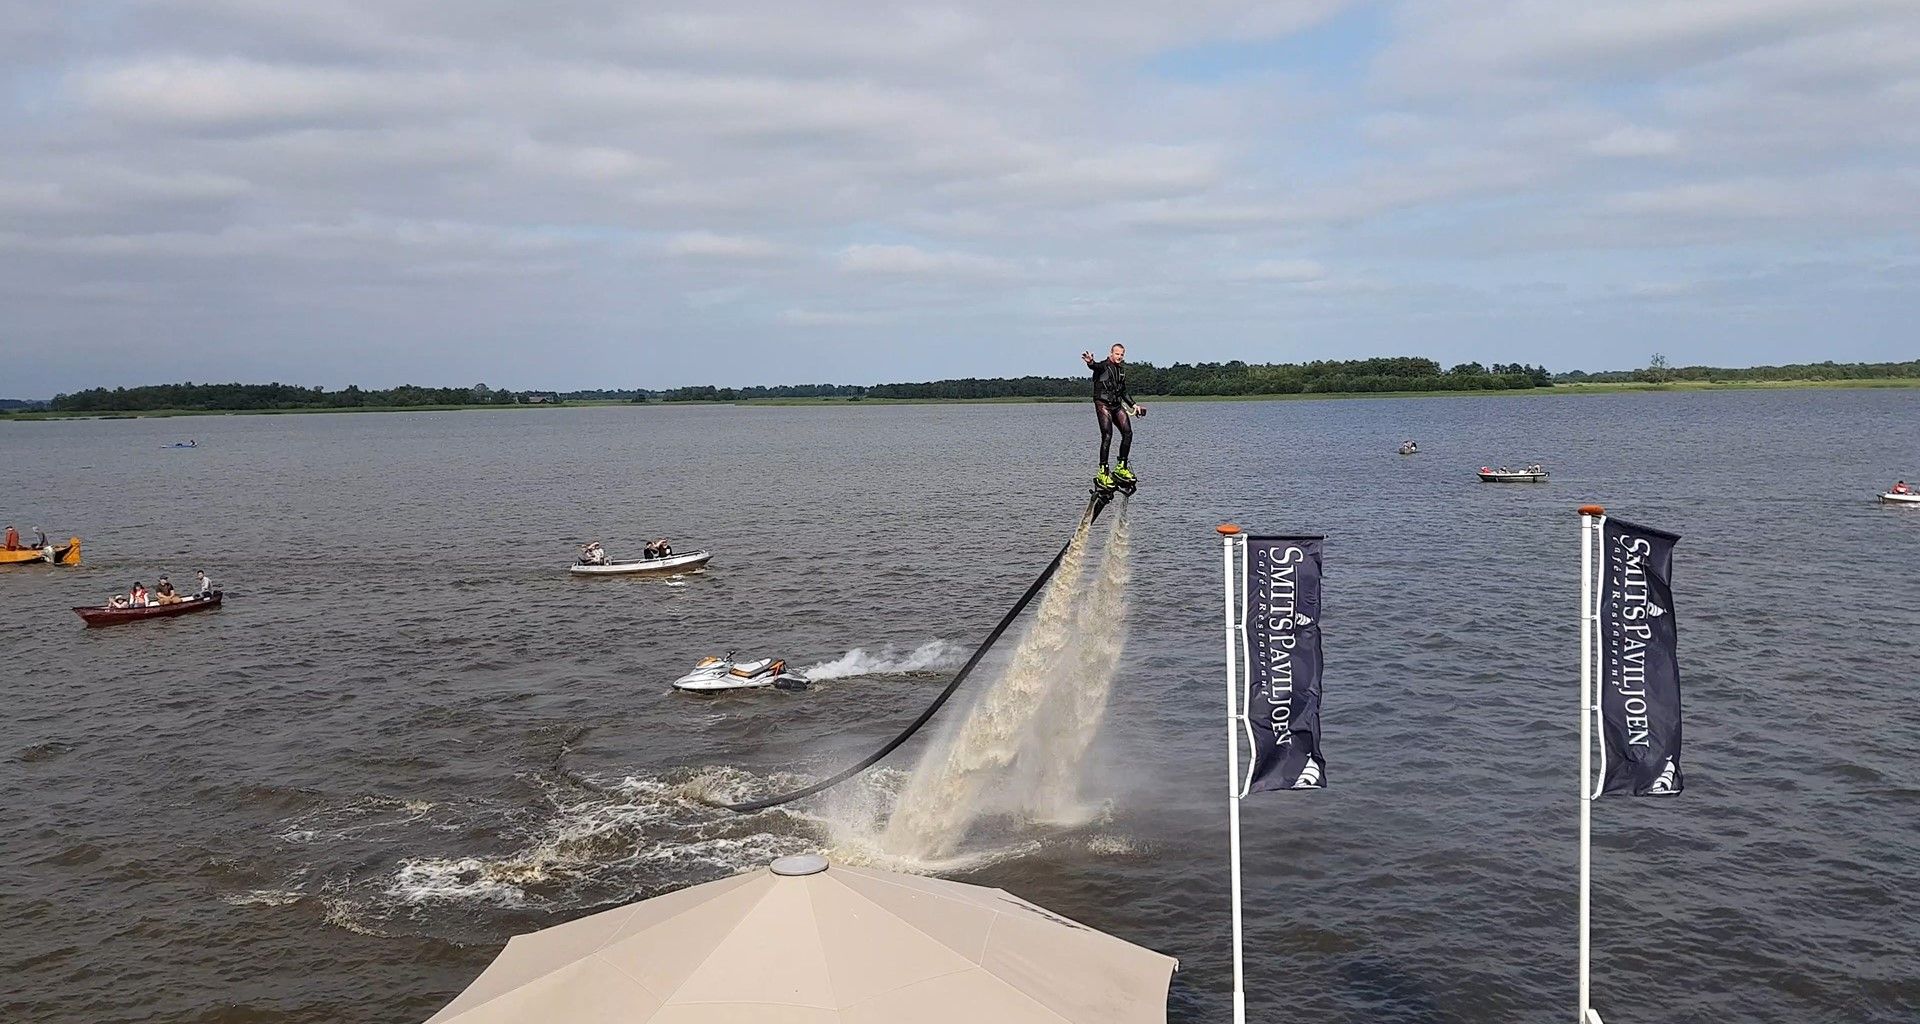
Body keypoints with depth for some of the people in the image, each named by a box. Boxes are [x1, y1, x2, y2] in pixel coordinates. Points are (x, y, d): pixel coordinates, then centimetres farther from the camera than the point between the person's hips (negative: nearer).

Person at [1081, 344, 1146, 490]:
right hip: (1103, 404, -7)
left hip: (1117, 405, 7)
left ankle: (1121, 468, 8)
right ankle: (1103, 473, -17)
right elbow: (1096, 366, -28)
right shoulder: (1103, 366, -2)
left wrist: (1134, 404, 27)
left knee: (1128, 433, -5)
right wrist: (1091, 362, -52)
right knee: (1107, 436, -17)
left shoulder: (1121, 371, 21)